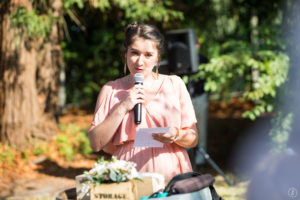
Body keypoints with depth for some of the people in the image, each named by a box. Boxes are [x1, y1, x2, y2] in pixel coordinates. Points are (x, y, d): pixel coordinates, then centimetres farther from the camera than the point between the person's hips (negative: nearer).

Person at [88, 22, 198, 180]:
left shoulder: (174, 84, 12)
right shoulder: (110, 90, 10)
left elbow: (193, 139, 10)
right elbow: (95, 144, 2)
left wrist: (176, 135, -11)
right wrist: (122, 108, -5)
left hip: (171, 174, 0)